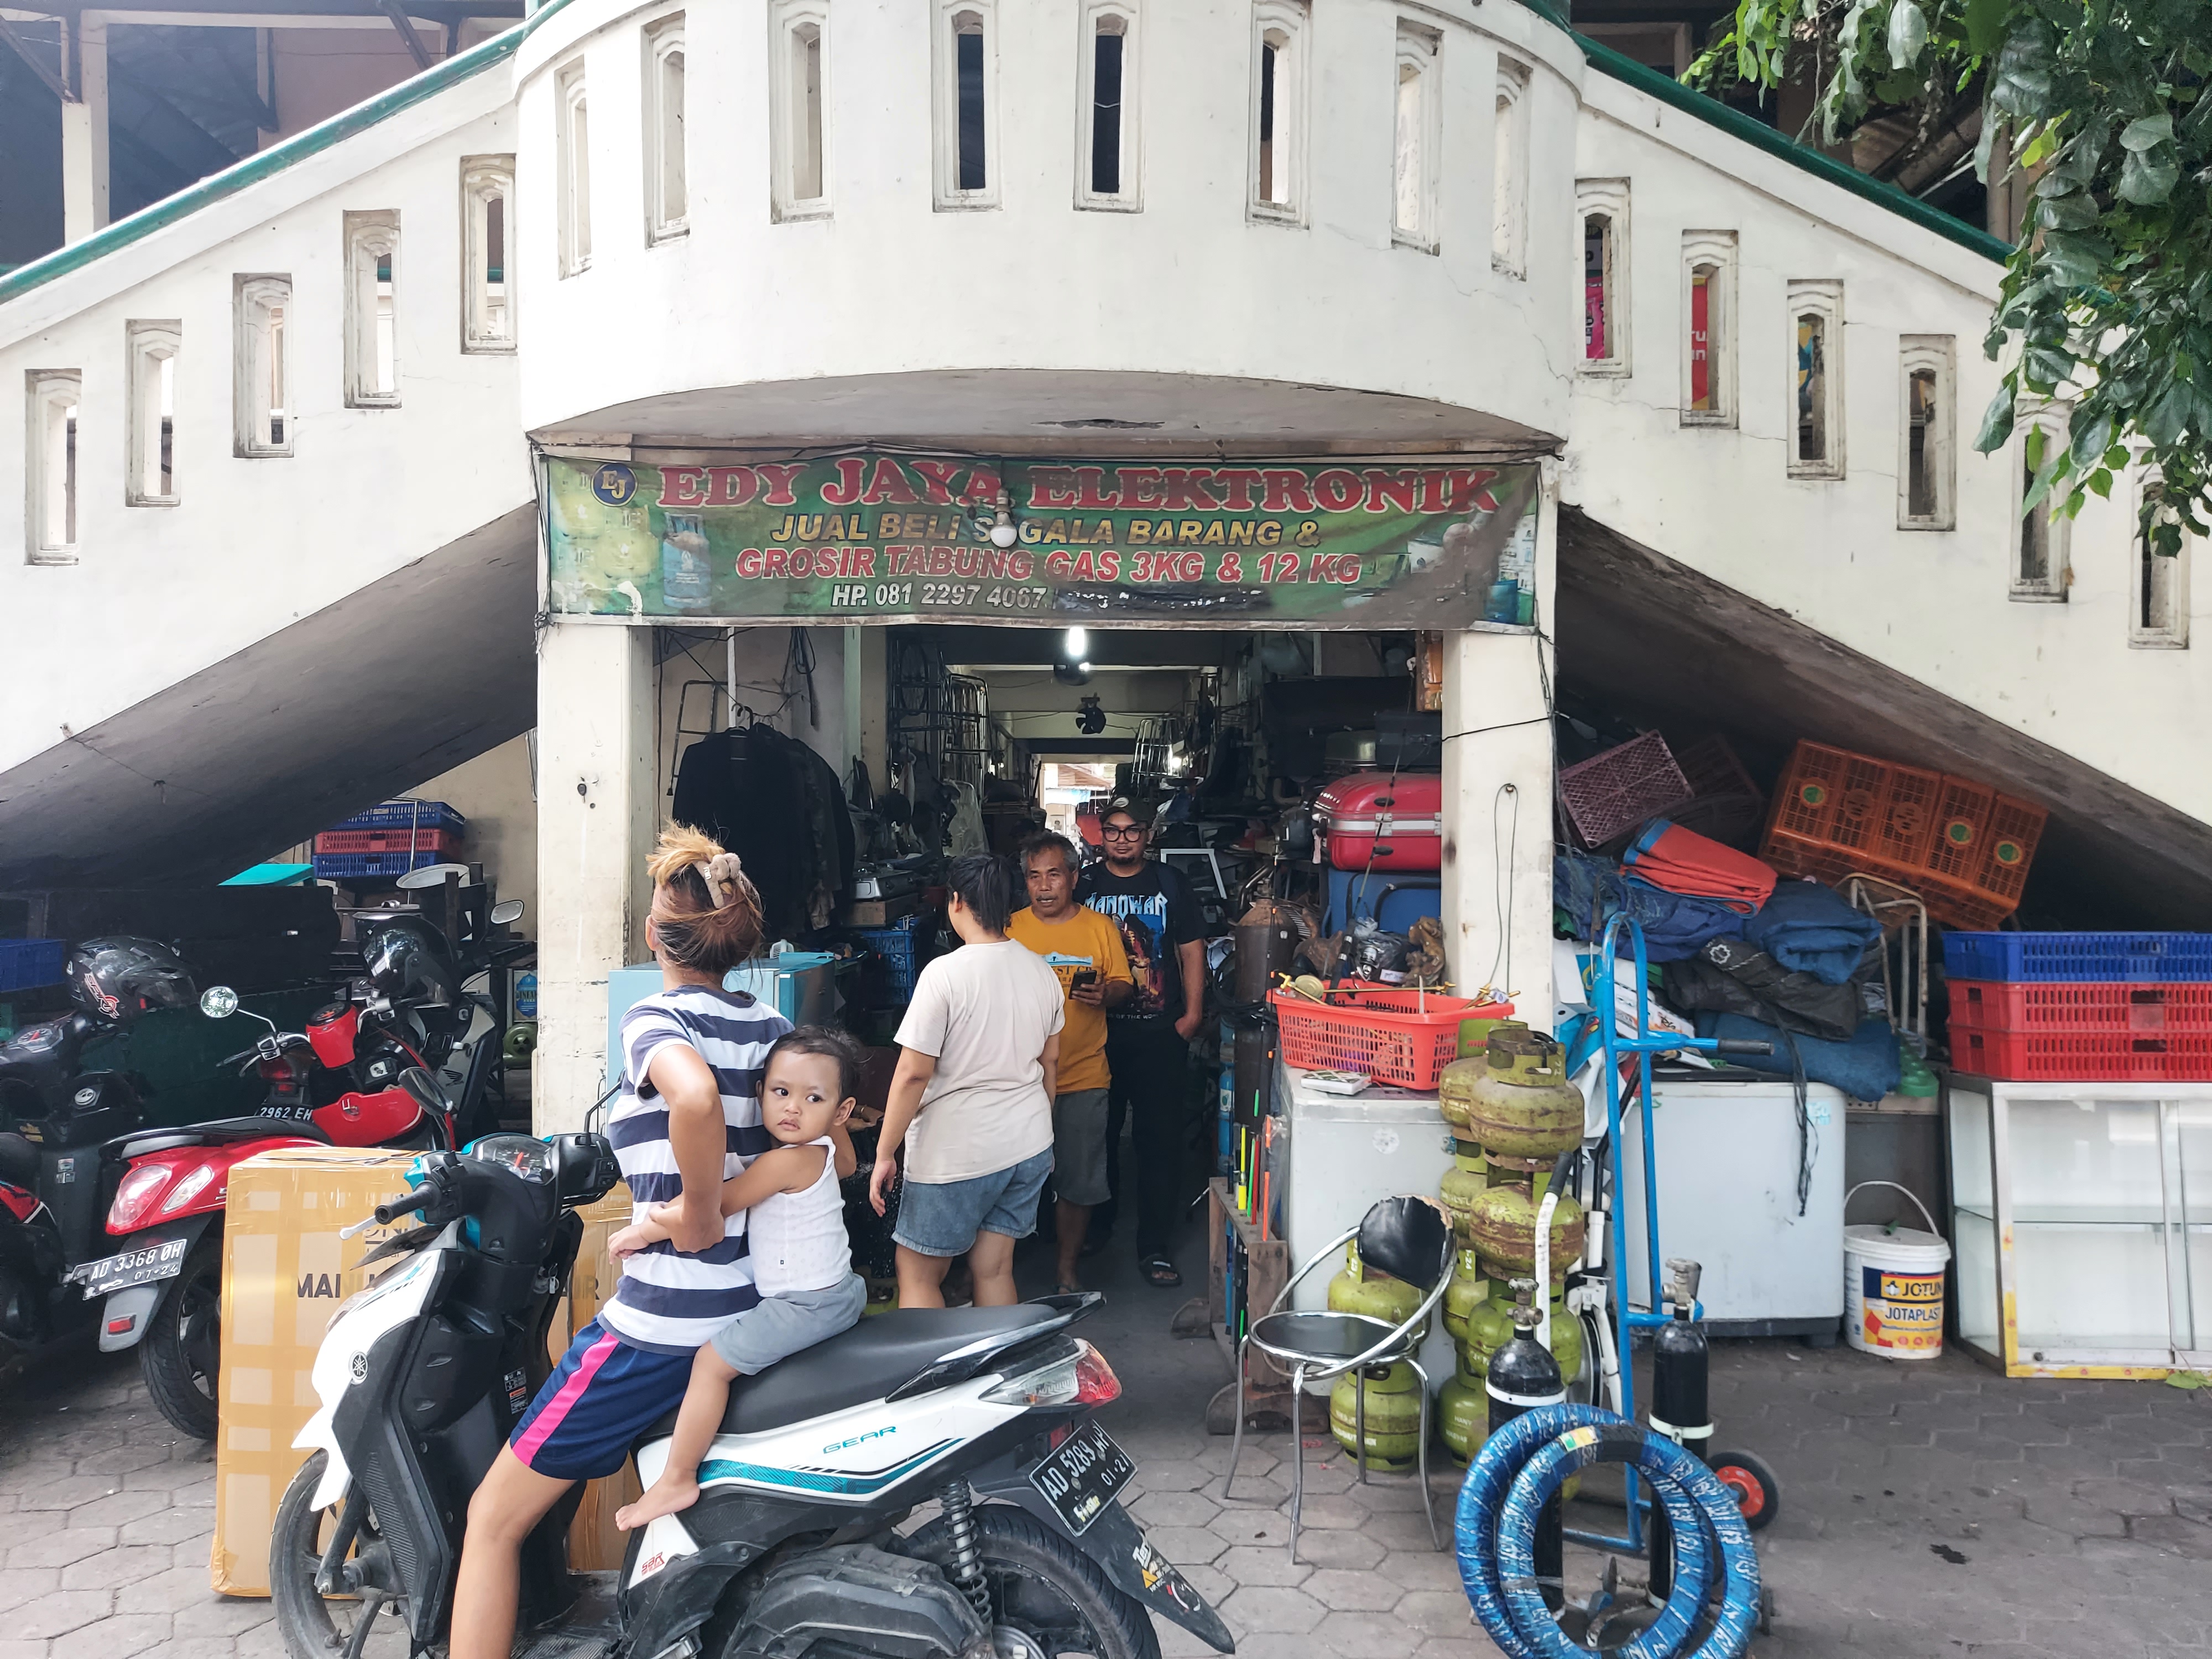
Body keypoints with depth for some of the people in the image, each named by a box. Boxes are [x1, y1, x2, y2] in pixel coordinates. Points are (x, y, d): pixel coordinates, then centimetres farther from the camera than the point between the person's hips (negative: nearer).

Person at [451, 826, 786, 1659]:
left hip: (663, 1318, -8)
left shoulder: (654, 1019, -13)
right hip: (758, 1308, 8)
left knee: (493, 1517, 8)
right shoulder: (774, 1027, 6)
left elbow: (695, 1096, -36)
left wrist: (699, 1215, -24)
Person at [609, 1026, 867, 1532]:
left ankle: (677, 1481, 0)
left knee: (712, 1362, -7)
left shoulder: (786, 1161, -23)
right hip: (841, 1288, 10)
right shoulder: (824, 1151, 3)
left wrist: (639, 1233, -11)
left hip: (804, 1303, -10)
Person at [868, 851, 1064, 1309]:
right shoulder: (1040, 972, 3)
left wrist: (884, 1154, -9)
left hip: (957, 1152, -6)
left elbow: (913, 1073, -18)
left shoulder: (945, 974, -18)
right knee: (994, 1269, 15)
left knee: (917, 1273, 8)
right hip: (1029, 1147, 7)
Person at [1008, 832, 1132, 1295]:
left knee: (1078, 1183, 7)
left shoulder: (1101, 928, 4)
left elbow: (1124, 986, 6)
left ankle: (1067, 1271, 24)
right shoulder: (1009, 929, 4)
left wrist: (1105, 994, -15)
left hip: (1083, 1078, 0)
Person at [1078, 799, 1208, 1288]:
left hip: (1161, 1034, 0)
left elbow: (1192, 950, 7)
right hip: (1099, 1032, 1)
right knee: (1097, 1135, 9)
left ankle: (1154, 1246, 8)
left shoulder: (1171, 884, 6)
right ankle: (1095, 1226, 28)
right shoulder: (1083, 886, 6)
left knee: (1161, 1138, 0)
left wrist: (1192, 1013, -1)